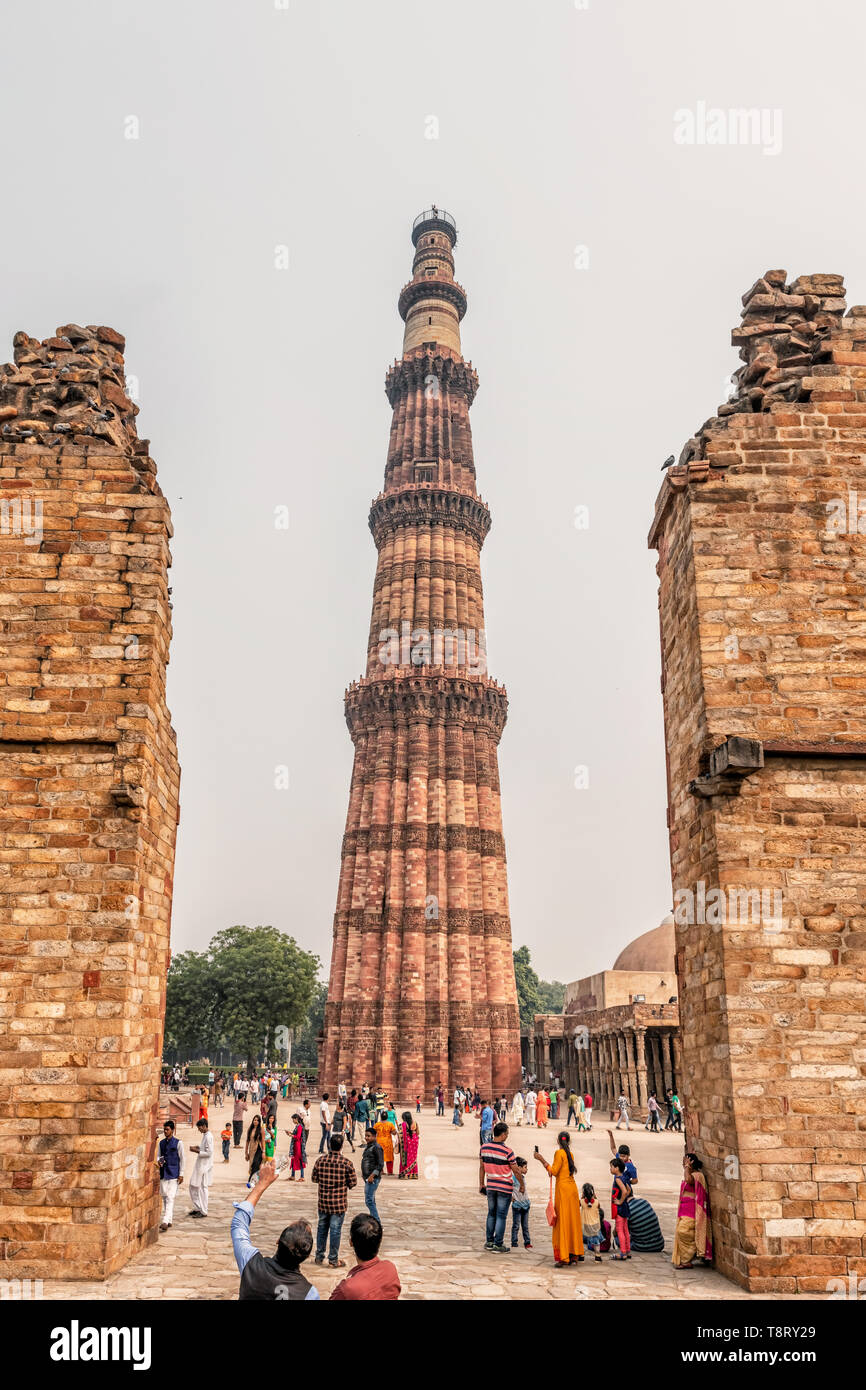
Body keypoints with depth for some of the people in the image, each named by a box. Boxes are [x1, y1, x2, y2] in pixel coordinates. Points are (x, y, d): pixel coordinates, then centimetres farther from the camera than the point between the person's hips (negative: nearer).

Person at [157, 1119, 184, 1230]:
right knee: (164, 1197, 9)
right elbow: (159, 1155, 16)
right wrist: (159, 1161, -8)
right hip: (163, 1173, 5)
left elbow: (181, 1159, -2)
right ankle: (169, 1220, 20)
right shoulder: (161, 1143, 9)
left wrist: (181, 1174, -5)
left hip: (173, 1174, -5)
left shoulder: (178, 1143, -4)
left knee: (170, 1198, -12)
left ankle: (165, 1222, -17)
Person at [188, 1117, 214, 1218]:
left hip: (204, 1167, -10)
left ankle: (203, 1211, 7)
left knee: (202, 1188, -2)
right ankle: (197, 1208, 23)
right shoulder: (204, 1135, 11)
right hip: (199, 1165, 10)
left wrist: (197, 1151, -20)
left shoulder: (208, 1137, -19)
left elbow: (209, 1153, -23)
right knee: (193, 1186, 14)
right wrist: (197, 1147, 7)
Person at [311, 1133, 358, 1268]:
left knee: (322, 1227, 17)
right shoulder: (346, 1162, -14)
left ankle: (319, 1257, 28)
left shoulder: (320, 1160, -6)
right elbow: (353, 1182, -8)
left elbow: (314, 1178, 4)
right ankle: (333, 1260, 12)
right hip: (339, 1202, -3)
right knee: (335, 1229, 5)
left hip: (323, 1201, 3)